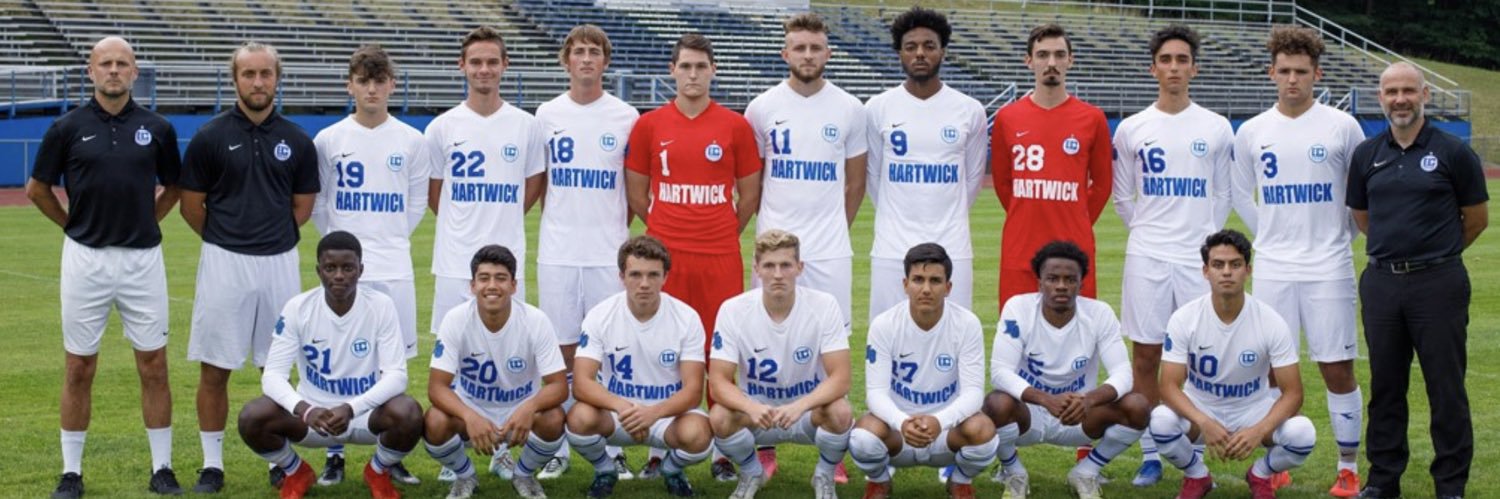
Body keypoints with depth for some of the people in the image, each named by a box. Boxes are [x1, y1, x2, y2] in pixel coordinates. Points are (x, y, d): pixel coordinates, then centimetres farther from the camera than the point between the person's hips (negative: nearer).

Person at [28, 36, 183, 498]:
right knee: (79, 368, 5)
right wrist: (74, 224, 7)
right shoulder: (68, 127, -2)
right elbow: (37, 188, 8)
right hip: (85, 259, -1)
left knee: (154, 365, 4)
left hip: (143, 259, 1)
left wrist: (146, 220, 8)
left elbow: (173, 186, 16)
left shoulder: (157, 128, 2)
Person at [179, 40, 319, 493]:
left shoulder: (297, 141, 4)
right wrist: (226, 240, 10)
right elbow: (191, 204, 4)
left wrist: (269, 236, 9)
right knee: (215, 368, 2)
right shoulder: (211, 136, -2)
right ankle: (212, 464, 10)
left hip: (279, 263, 2)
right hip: (224, 263, -2)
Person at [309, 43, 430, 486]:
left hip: (394, 268, 1)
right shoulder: (328, 140, 2)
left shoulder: (412, 142, 4)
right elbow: (317, 204, 8)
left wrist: (390, 240, 7)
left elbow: (416, 203, 11)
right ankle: (335, 456, 10)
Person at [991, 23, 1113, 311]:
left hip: (1074, 250, -1)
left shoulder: (1092, 119, 2)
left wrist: (1078, 225, 10)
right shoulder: (1007, 118, 5)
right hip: (1020, 251, 1)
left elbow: (1101, 184, 10)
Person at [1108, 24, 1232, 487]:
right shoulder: (1131, 129, 4)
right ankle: (1150, 454, 11)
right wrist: (1148, 232, 9)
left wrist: (1206, 237, 8)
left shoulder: (1216, 128, 4)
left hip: (1198, 257, 0)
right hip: (1146, 257, 1)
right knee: (1146, 356, 3)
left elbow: (1222, 196, 11)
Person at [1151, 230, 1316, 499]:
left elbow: (1292, 392, -16)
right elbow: (1170, 387, -19)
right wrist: (1204, 423, -38)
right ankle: (1196, 476, 1)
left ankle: (1260, 475, 6)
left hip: (1253, 411, 0)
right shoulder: (1184, 319, -16)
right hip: (1199, 410, 0)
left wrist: (1258, 431, -35)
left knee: (1302, 433, -30)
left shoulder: (1271, 322, -17)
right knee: (1161, 421, -34)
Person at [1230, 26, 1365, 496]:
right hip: (1273, 268, 2)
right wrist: (1272, 236, 11)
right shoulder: (1252, 132, 4)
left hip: (1328, 268, -2)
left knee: (1337, 368, 0)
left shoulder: (1342, 127, -2)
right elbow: (1241, 195, 17)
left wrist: (1341, 237, 7)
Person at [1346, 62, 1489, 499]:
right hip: (1382, 281, 4)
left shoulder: (1453, 152, -4)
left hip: (1438, 283, -4)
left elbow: (1476, 219, 5)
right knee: (1385, 385, 11)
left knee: (1446, 388, 0)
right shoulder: (1366, 155, 7)